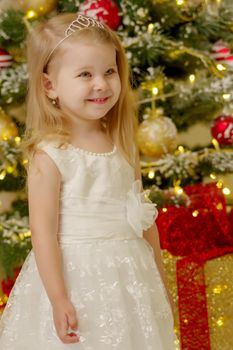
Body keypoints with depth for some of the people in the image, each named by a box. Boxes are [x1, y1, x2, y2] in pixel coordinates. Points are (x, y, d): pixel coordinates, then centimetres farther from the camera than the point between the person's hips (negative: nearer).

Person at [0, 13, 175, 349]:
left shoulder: (124, 147, 4)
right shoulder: (50, 156, -14)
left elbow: (144, 218, 12)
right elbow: (44, 232, -15)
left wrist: (159, 281, 15)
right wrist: (59, 300, -17)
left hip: (131, 280, 5)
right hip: (76, 280, -5)